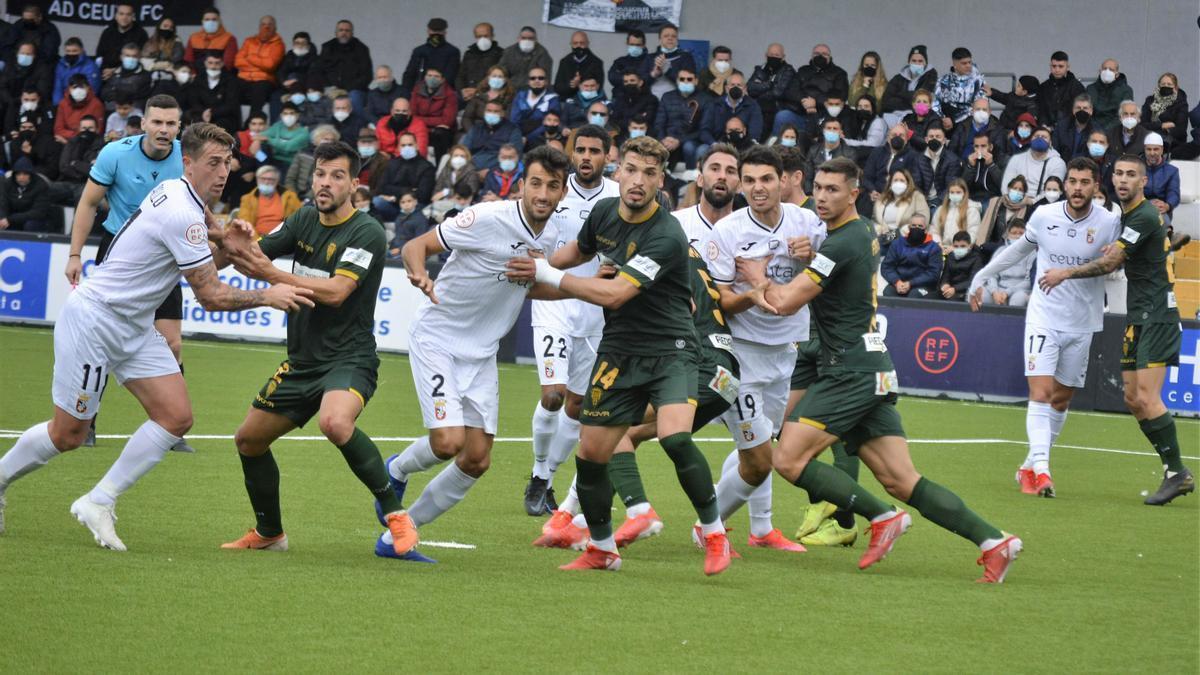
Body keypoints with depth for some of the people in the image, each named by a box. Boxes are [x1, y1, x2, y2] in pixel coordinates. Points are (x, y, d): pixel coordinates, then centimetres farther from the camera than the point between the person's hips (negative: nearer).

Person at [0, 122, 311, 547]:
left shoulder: (177, 195, 4)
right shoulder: (183, 215, -24)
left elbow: (200, 268, 14)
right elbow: (210, 297, -20)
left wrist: (226, 249, -6)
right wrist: (267, 297, -14)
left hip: (133, 328, 9)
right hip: (93, 318, -9)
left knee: (177, 417, -4)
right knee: (67, 435, -1)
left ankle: (98, 503, 2)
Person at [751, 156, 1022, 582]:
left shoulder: (842, 245, -14)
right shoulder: (864, 231, 15)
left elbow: (785, 302, -13)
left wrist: (757, 276, 5)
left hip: (851, 372, -9)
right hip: (872, 371, 9)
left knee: (788, 459, -11)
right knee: (902, 482, 3)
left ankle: (881, 516, -8)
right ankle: (992, 540, -5)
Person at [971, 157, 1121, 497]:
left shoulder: (1109, 223, -7)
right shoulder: (1044, 217, -3)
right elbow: (1019, 249, 16)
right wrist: (982, 277, 23)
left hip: (1082, 325, 1)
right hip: (1044, 316, -1)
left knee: (1061, 400, 8)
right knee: (1040, 393, -16)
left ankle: (1029, 467, 22)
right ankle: (1041, 468, -24)